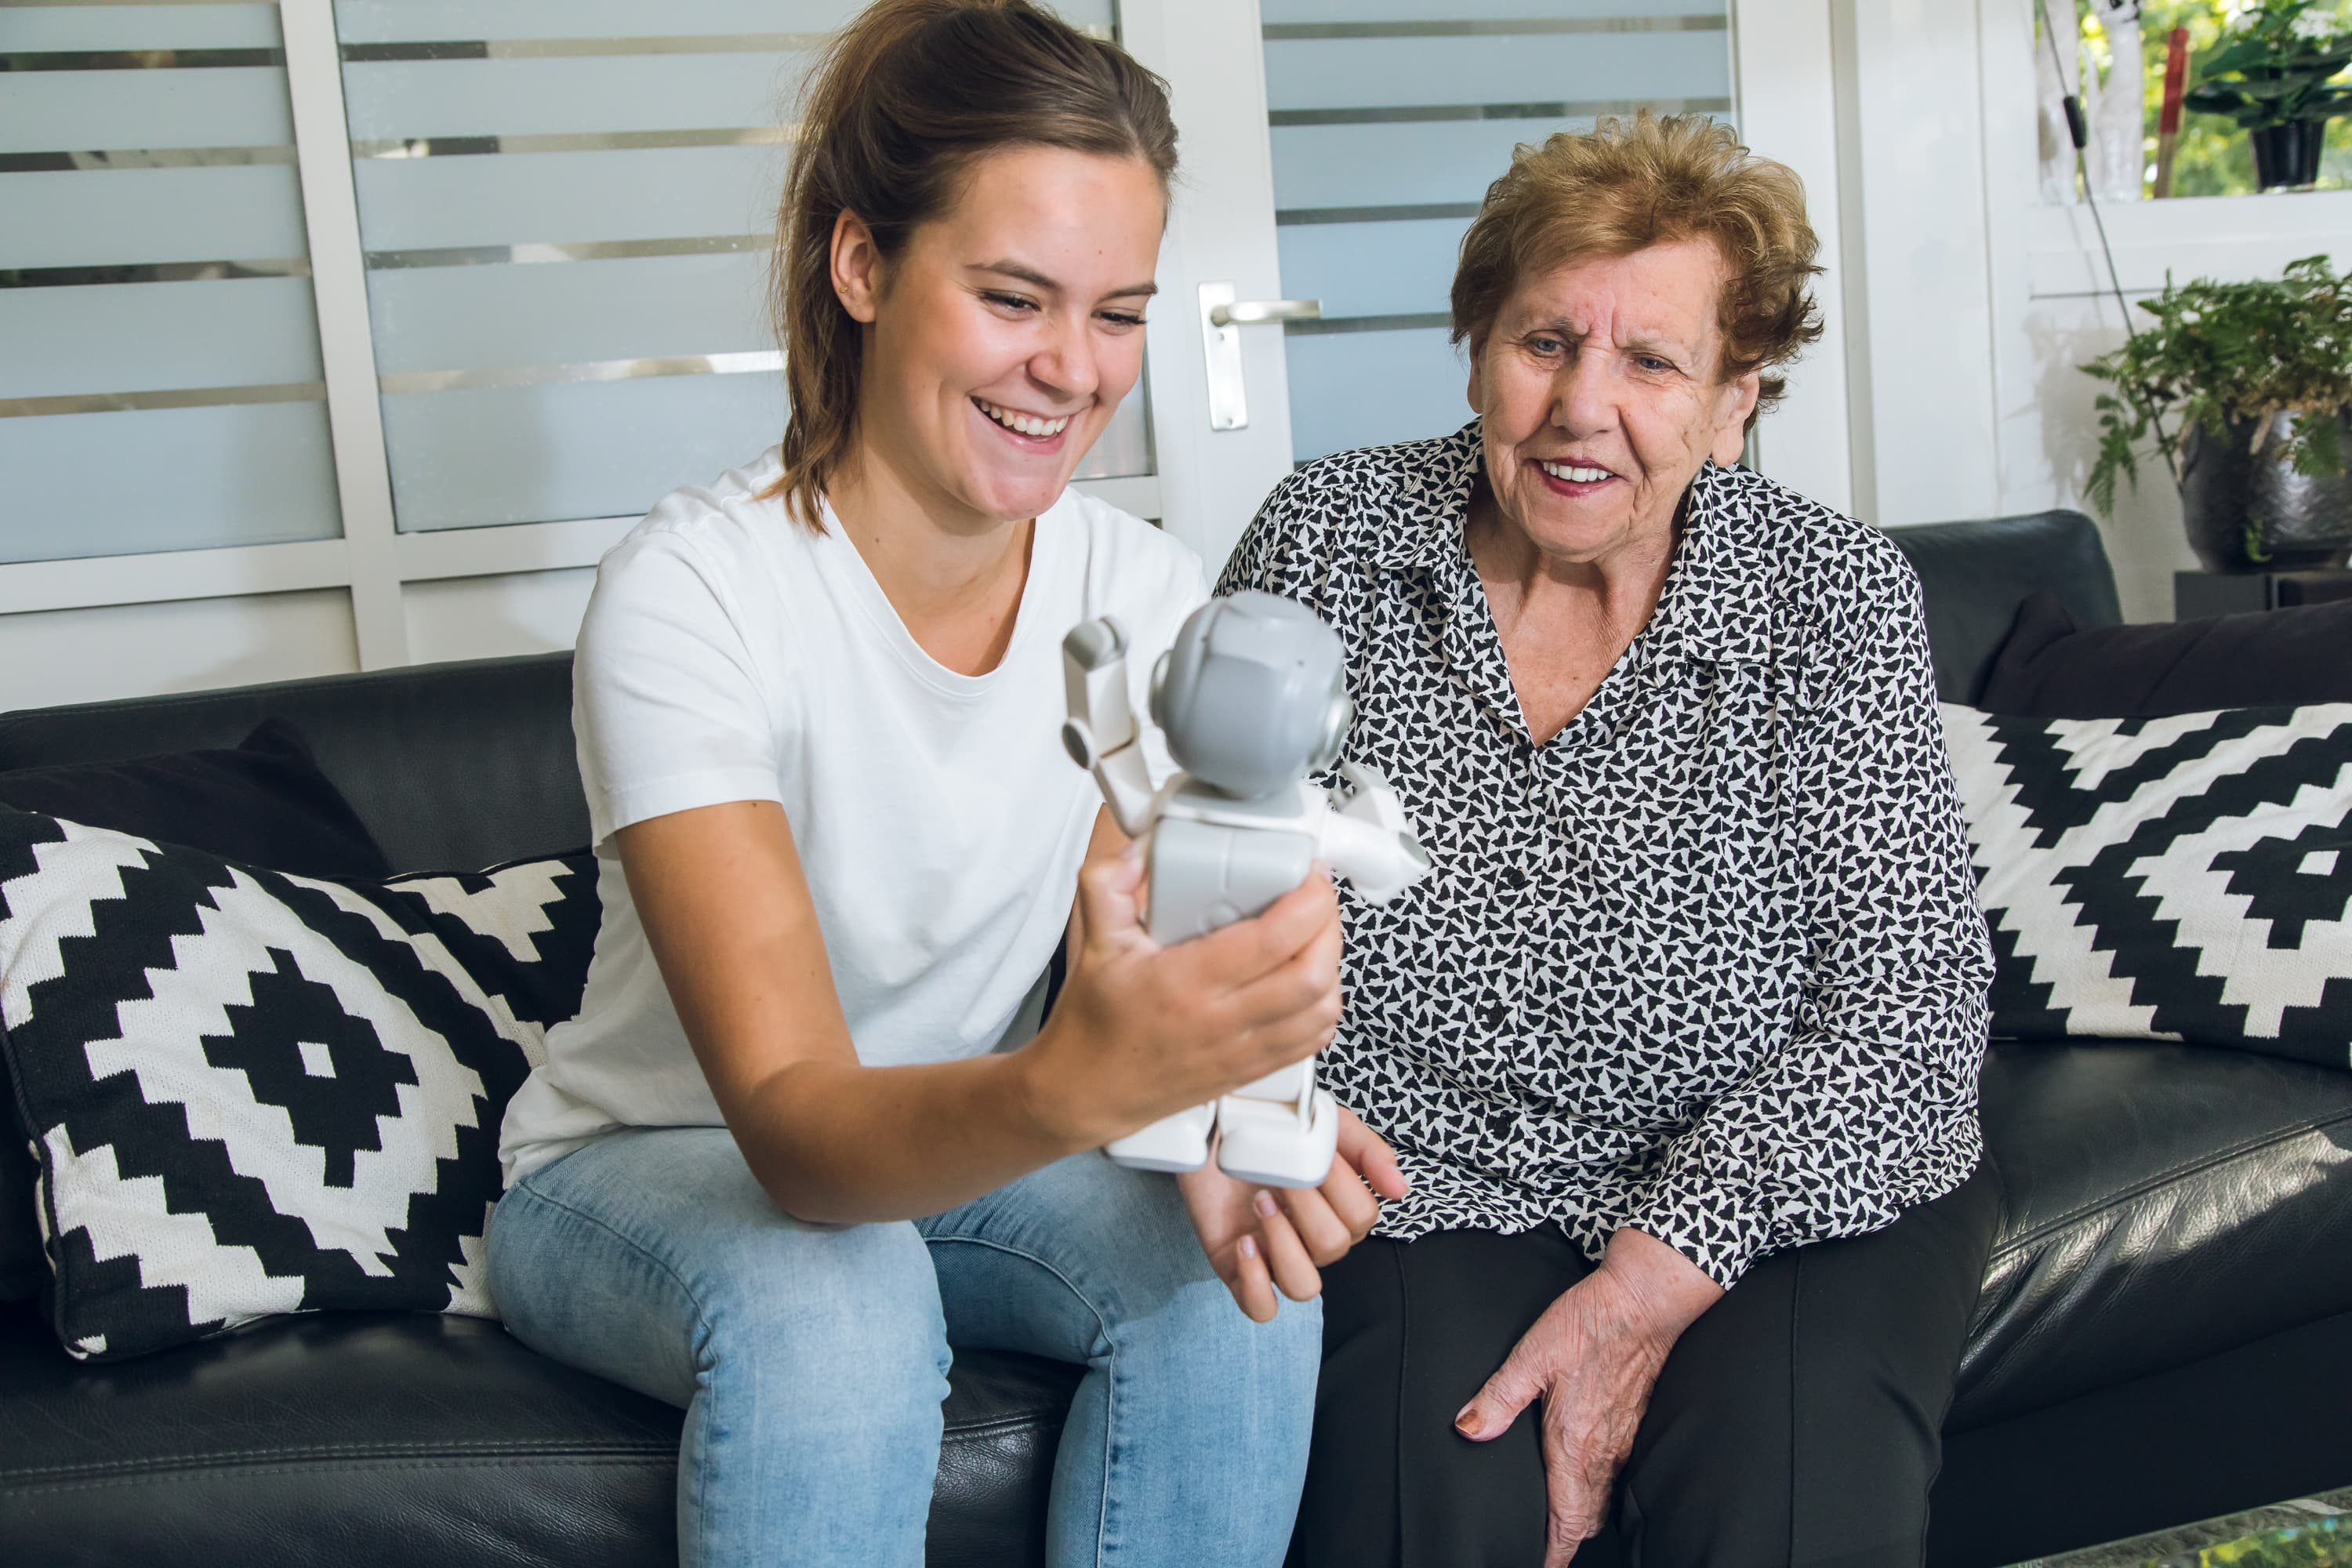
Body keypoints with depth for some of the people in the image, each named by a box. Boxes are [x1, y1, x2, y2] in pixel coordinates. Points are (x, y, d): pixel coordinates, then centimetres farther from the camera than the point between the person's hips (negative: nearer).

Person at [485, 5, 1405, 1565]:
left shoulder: (1143, 590, -11)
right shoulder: (695, 591, -26)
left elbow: (1131, 985, -12)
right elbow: (796, 1125, -33)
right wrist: (1073, 1085, -54)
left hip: (956, 1148, 4)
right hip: (645, 1166, -3)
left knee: (1234, 1275, -25)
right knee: (827, 1308, -35)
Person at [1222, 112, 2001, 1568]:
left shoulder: (1836, 592, -4)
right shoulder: (1329, 536, 0)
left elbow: (1909, 995, -9)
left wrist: (1651, 1283, -19)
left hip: (1772, 1194, 0)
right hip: (1419, 1192, 0)